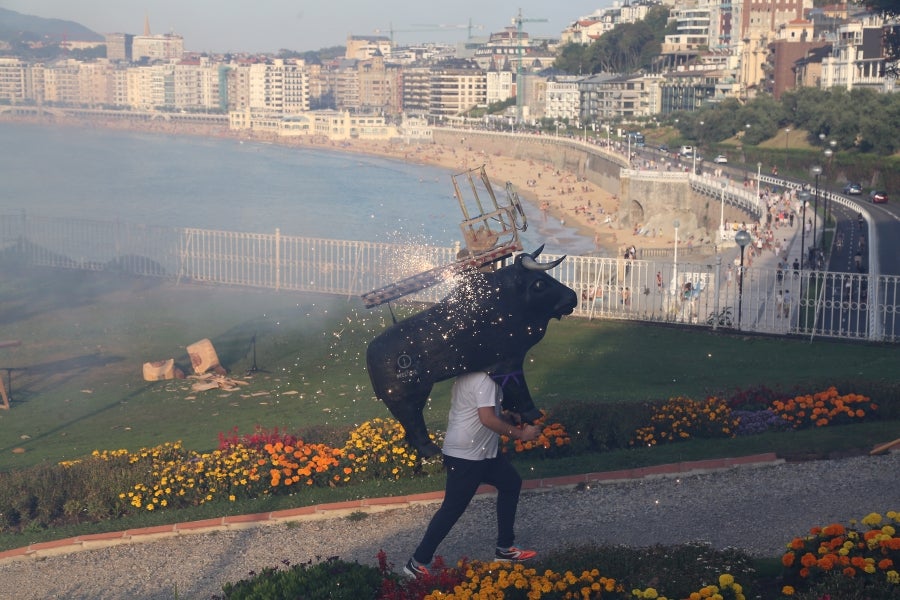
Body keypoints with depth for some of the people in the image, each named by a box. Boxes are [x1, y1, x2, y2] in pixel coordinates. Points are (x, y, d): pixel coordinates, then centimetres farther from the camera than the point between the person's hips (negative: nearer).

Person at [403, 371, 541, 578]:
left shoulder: (471, 372, 8)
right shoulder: (484, 378, -22)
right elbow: (487, 419, -28)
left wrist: (507, 418, 11)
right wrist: (520, 434, -18)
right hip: (465, 455, -11)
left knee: (511, 483, 18)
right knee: (452, 509, -3)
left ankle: (504, 548, 25)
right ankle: (417, 563, 7)